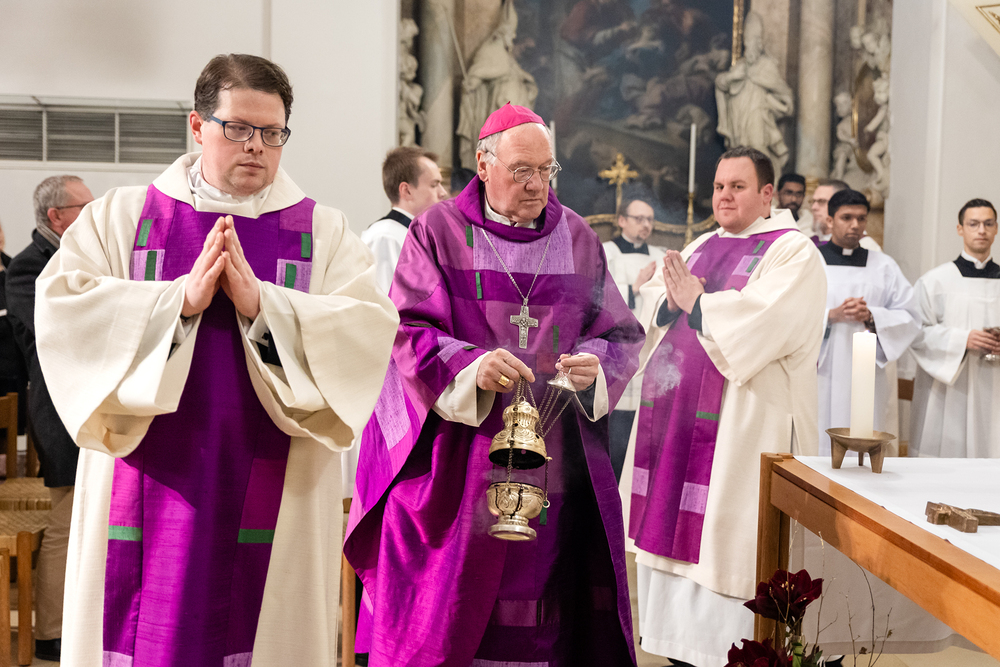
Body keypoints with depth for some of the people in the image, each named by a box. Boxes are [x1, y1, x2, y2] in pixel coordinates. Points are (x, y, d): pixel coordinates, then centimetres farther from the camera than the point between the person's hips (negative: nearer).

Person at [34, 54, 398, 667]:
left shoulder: (324, 233, 5)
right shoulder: (120, 217, 8)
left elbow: (369, 332, -8)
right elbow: (62, 308, -6)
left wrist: (262, 304, -19)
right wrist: (180, 299, -16)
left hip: (271, 499, 0)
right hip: (149, 493, 1)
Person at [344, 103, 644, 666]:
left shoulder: (579, 239, 10)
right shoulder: (439, 231, 1)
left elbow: (624, 334, 9)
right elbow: (407, 330, -7)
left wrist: (597, 364, -13)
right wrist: (468, 367, -24)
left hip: (556, 467, 3)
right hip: (454, 465, -2)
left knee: (548, 610, 6)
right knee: (444, 609, 3)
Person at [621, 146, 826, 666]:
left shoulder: (792, 251, -4)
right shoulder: (701, 247, 18)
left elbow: (764, 318, -19)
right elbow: (653, 299, 12)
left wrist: (695, 301, -12)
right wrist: (671, 299, -10)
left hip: (742, 418, -7)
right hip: (675, 408, 7)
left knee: (727, 530, -5)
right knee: (674, 522, 10)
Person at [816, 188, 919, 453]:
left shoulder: (884, 266, 13)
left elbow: (910, 317, 6)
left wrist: (872, 317, -11)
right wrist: (831, 315, -16)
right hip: (819, 376, -2)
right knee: (816, 443, -5)